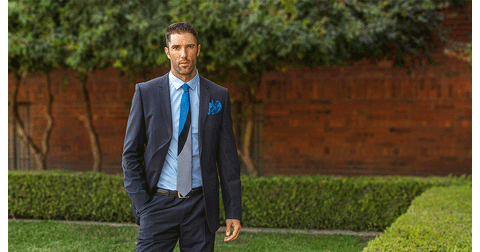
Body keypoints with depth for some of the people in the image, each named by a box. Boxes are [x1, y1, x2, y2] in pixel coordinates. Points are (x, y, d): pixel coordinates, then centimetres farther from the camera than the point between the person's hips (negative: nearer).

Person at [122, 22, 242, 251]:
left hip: (200, 206, 1)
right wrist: (141, 204, -4)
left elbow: (227, 157, 6)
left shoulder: (218, 96, 5)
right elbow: (131, 154, 5)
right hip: (159, 205, -1)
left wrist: (233, 211, 1)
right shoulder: (146, 93, 2)